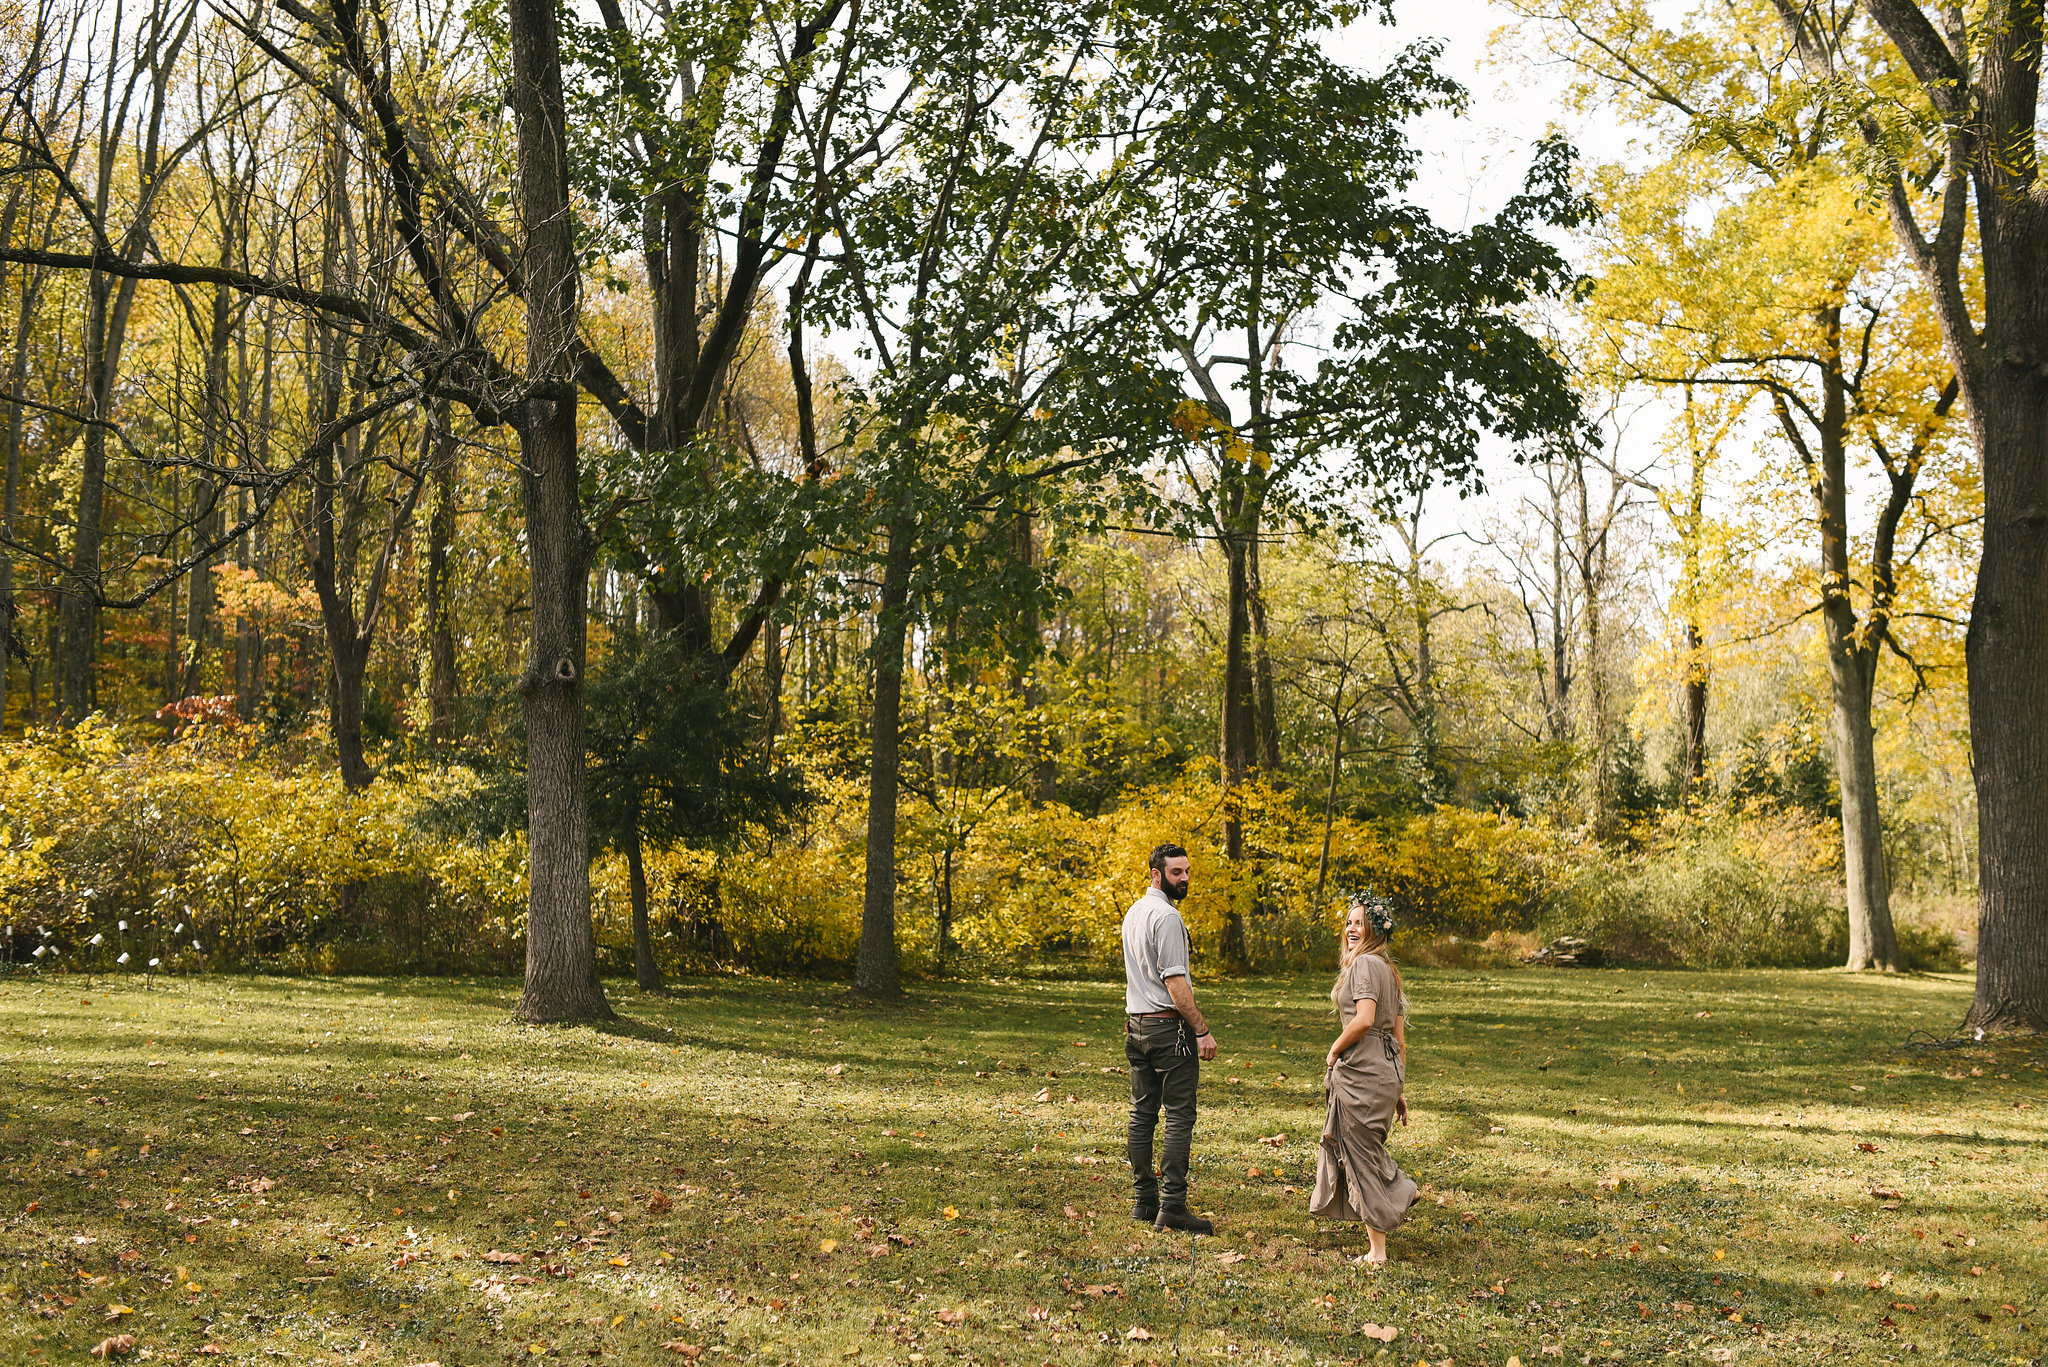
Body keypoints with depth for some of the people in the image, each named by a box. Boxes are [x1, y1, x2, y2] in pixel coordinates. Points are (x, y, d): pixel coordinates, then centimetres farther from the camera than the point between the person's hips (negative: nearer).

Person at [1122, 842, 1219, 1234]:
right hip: (1168, 1026, -9)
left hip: (1136, 1025, 9)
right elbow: (1175, 983, -19)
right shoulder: (1166, 916, -15)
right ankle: (1172, 1206, -9)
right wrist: (1202, 1030, -16)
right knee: (1179, 1117, -6)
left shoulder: (1134, 911, 15)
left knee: (1142, 1114, 11)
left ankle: (1144, 1200, 15)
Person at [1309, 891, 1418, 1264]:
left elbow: (1364, 1020, -25)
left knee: (1361, 1154, -1)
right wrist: (1399, 1089, 20)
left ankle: (1378, 1251, 5)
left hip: (1362, 1071, -9)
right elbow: (1399, 1037, 17)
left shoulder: (1364, 963, -12)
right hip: (1388, 1069, 9)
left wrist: (1334, 1051, -10)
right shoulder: (1389, 969, 16)